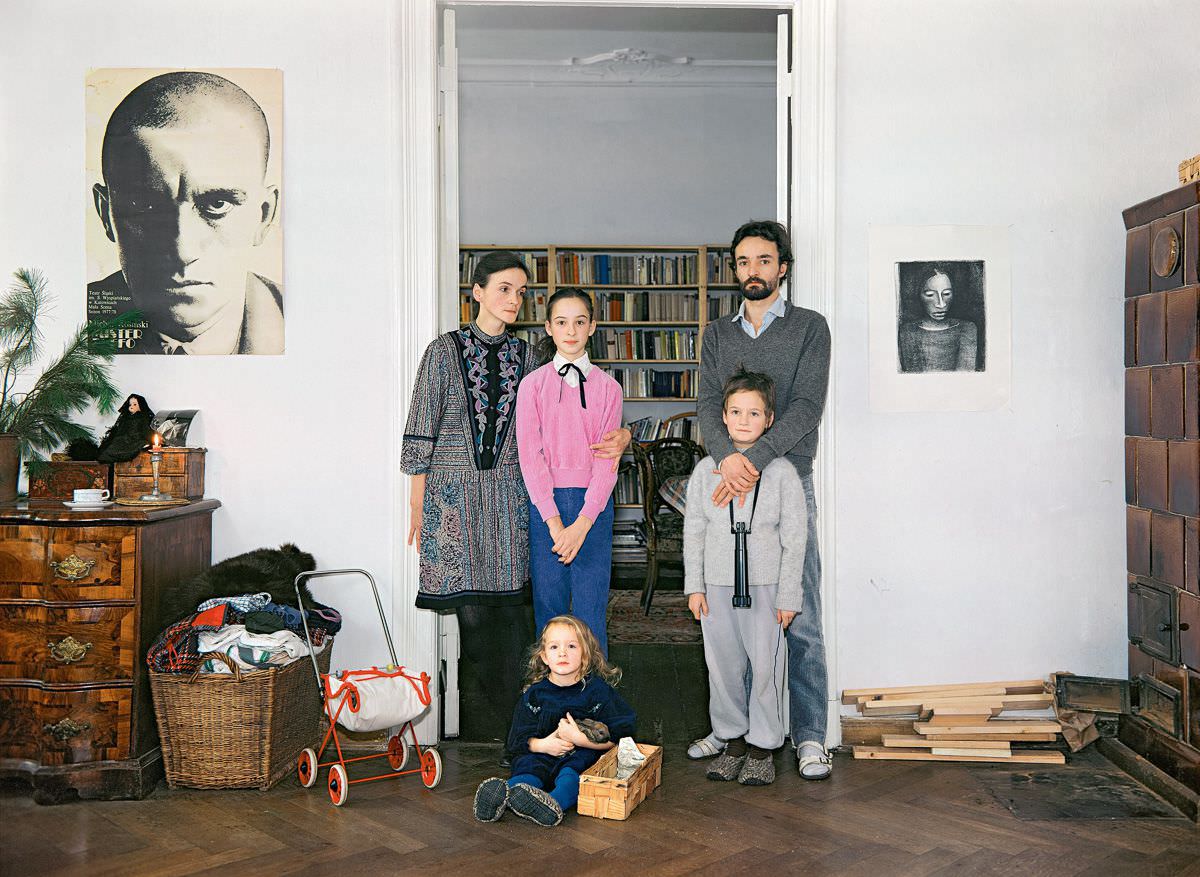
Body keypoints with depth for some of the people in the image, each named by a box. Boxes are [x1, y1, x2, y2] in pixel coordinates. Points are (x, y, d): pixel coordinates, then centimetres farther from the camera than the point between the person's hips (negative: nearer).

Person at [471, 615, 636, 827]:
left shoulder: (597, 690, 0)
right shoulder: (535, 693, 7)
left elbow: (617, 737, -5)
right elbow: (518, 738, 8)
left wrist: (578, 738, -16)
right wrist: (542, 744, -14)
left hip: (584, 754, -2)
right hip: (541, 753, 2)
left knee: (570, 775, -35)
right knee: (527, 767, -30)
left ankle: (554, 802, -65)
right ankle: (502, 793, -60)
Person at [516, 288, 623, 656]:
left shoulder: (608, 388, 5)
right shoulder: (532, 385, 3)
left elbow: (608, 460, -1)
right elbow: (530, 456, -4)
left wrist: (582, 523, -13)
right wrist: (554, 521, -14)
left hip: (592, 504, 0)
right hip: (544, 503, 0)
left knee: (591, 611, 0)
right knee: (549, 607, 5)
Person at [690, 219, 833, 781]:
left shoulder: (810, 328, 4)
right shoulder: (717, 335, 15)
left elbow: (807, 406, -8)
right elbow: (707, 403, 1)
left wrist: (754, 460, -20)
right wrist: (726, 455, -20)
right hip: (728, 485, 3)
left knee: (800, 619, -3)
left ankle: (809, 735, 6)